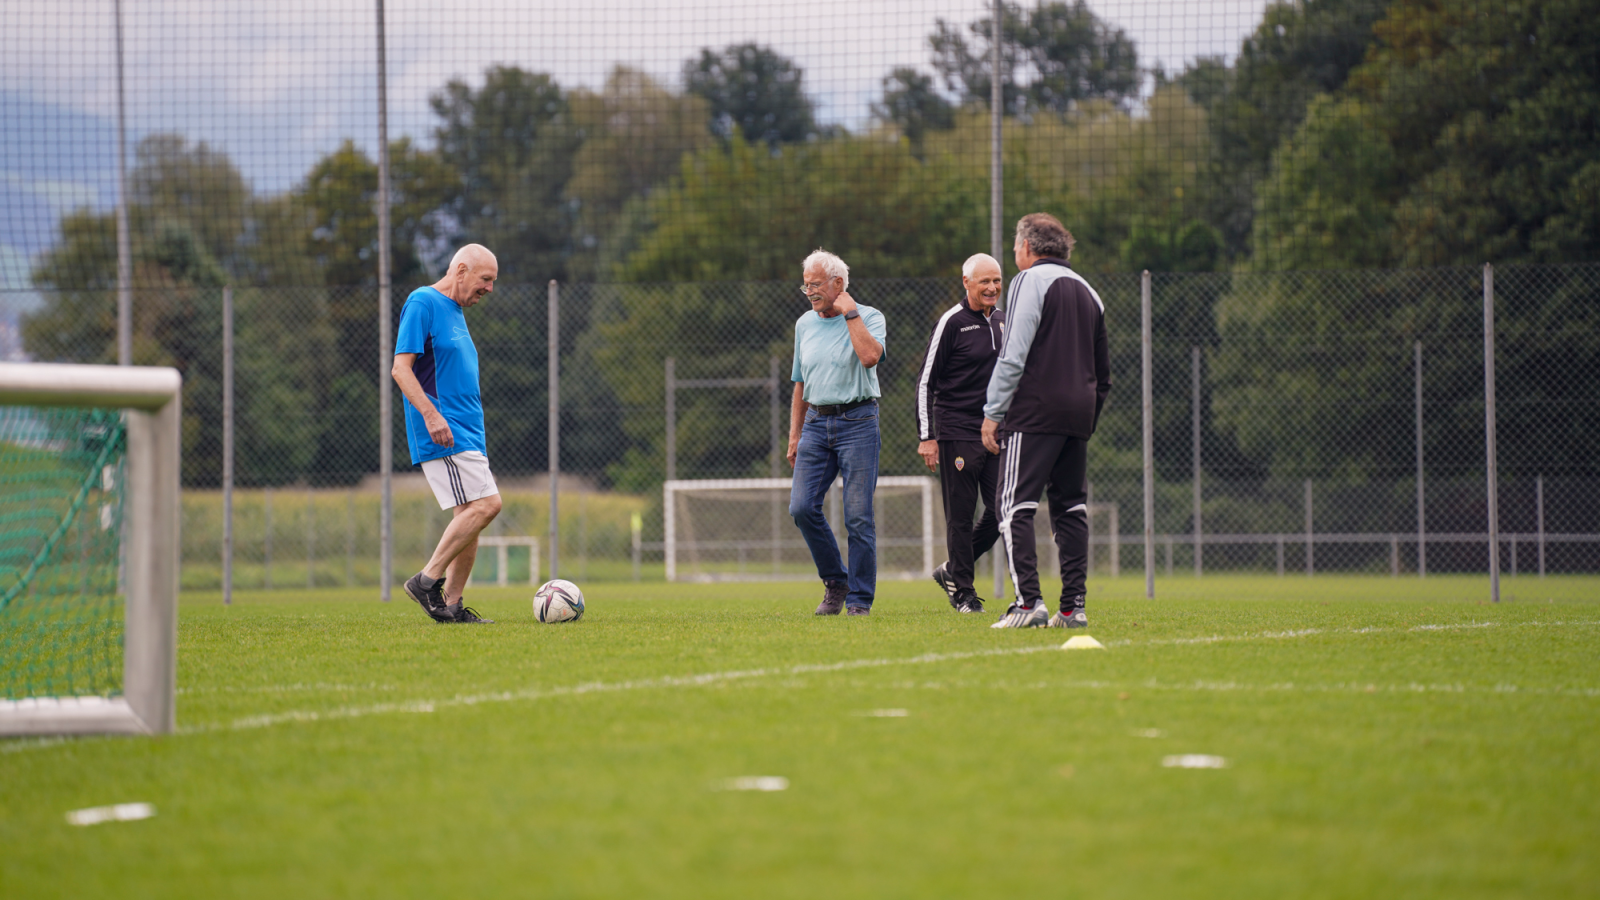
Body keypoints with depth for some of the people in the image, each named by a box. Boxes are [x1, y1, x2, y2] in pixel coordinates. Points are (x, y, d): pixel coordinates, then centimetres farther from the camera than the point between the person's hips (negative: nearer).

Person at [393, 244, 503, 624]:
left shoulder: (455, 312, 21)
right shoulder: (422, 303, -7)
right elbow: (401, 368, -14)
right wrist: (431, 414, -25)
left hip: (467, 435, 10)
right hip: (444, 435, -10)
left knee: (471, 514, 5)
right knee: (486, 505, -17)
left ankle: (451, 605, 7)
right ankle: (428, 580, -12)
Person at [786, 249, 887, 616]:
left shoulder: (869, 317, -2)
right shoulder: (805, 324, 13)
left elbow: (870, 356, -23)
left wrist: (850, 313, -14)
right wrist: (794, 435, 16)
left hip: (857, 422, -5)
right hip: (817, 423, 5)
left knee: (858, 516, -6)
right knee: (802, 507, -7)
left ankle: (859, 599, 1)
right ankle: (835, 581, 11)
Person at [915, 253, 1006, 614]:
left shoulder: (1002, 321, 12)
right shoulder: (952, 322, -8)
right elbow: (926, 382, -8)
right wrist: (926, 437, -13)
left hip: (996, 432, 6)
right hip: (957, 433, -6)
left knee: (1001, 512, 2)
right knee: (961, 516, -2)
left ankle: (952, 571, 19)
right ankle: (963, 592, 8)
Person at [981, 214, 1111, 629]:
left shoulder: (1030, 281, -3)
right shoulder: (1087, 291, 20)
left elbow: (1014, 354, -12)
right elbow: (1103, 372, 22)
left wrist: (993, 412, -10)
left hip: (1034, 411, -7)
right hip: (1078, 414, 7)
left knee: (1014, 504, -8)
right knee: (1071, 506, 10)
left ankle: (1028, 600, -19)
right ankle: (1073, 606, 6)